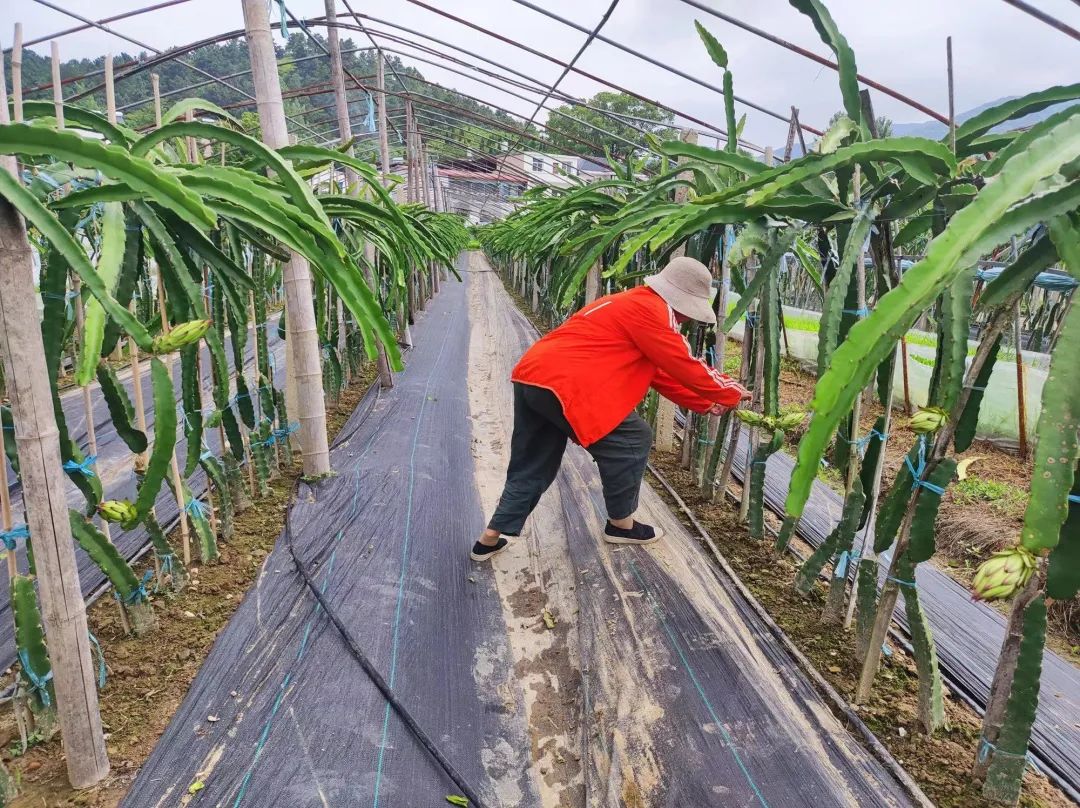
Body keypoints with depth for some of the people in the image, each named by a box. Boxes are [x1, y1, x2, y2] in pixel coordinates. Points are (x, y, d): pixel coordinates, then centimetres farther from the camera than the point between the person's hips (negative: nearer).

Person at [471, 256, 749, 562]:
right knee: (632, 440, 4)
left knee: (530, 465, 19)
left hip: (532, 377, 10)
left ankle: (489, 540, 22)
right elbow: (685, 367, -5)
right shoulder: (650, 309, -7)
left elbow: (661, 372, 27)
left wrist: (706, 403, 25)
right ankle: (621, 525, 18)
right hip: (563, 385, -10)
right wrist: (731, 394, 9)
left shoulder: (632, 304, 25)